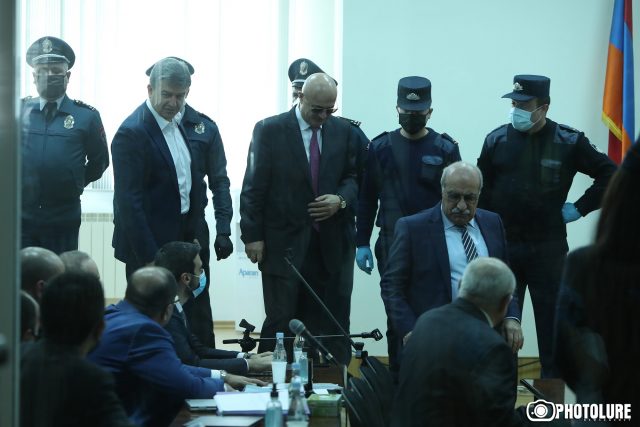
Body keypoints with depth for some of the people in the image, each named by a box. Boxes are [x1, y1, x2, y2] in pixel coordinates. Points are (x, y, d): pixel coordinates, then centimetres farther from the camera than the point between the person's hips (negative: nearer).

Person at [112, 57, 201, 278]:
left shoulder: (177, 125, 9)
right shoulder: (131, 133, -17)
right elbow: (129, 202, -20)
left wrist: (191, 237, 12)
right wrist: (149, 258, -22)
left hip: (180, 241, 8)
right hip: (148, 246, -8)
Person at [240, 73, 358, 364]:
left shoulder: (343, 131, 9)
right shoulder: (269, 130, -2)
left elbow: (353, 177, 16)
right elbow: (254, 186, -2)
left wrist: (341, 199, -7)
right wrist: (252, 235, -6)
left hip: (330, 243, 3)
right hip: (284, 242, -3)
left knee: (326, 323, 3)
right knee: (281, 319, -3)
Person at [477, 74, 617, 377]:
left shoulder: (568, 142, -3)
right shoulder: (497, 140, 2)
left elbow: (609, 174, 3)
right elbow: (481, 194, 5)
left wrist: (580, 208, -3)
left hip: (548, 248, -1)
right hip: (503, 247, 1)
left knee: (552, 325, 4)